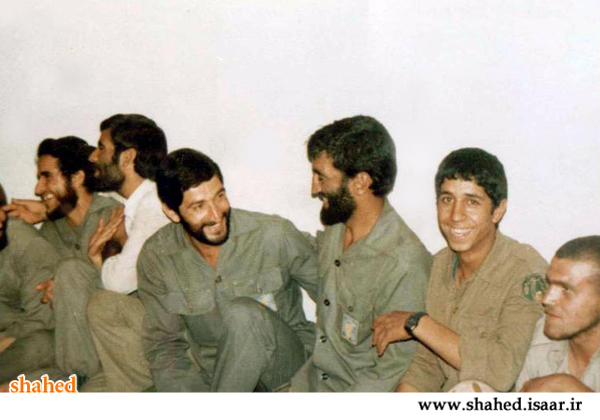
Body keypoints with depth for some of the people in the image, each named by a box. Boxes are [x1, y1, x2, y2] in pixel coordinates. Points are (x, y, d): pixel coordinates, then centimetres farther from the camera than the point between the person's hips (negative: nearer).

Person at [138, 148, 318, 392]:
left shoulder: (275, 235, -14)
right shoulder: (155, 258, -7)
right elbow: (164, 344, -3)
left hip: (284, 359, -1)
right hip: (210, 372, 2)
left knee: (243, 313, -32)